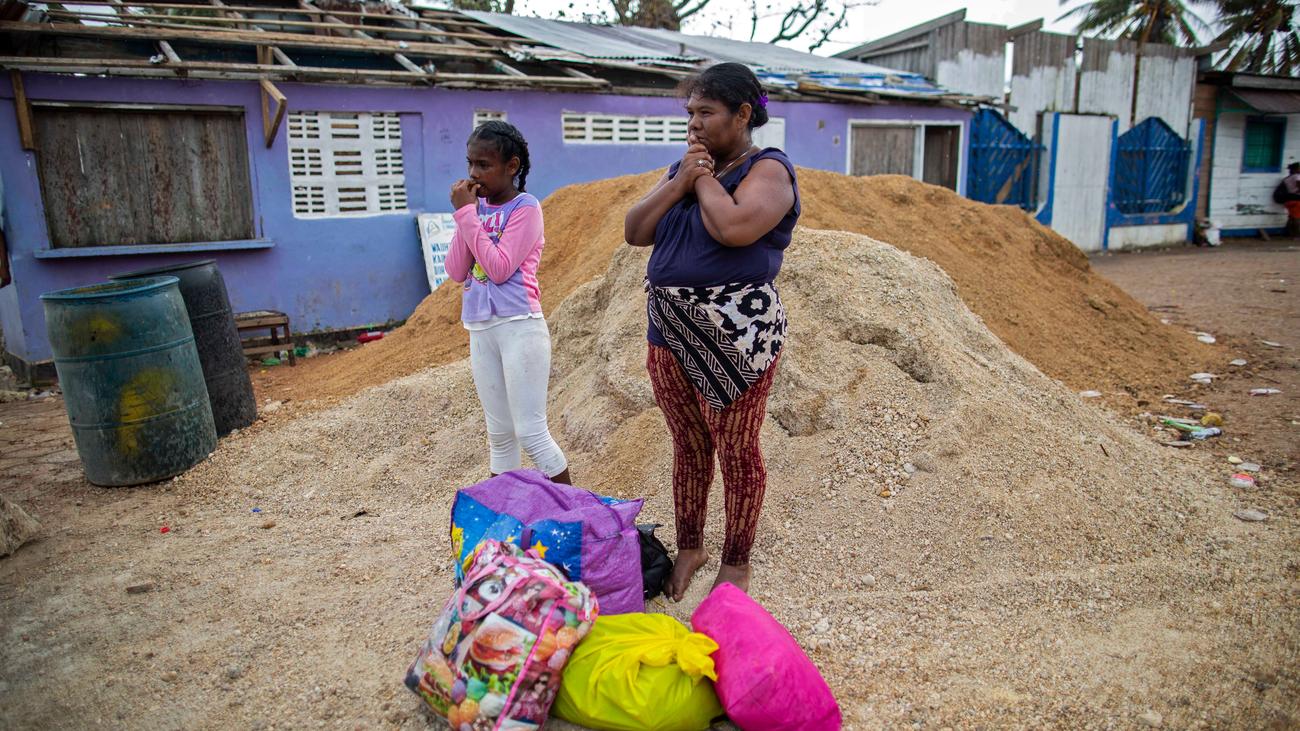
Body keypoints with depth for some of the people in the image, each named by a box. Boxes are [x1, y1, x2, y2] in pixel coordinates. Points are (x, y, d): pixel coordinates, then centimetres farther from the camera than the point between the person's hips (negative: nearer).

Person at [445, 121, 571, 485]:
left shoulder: (525, 207, -7)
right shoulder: (476, 207, 10)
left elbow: (500, 269, -17)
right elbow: (456, 272, 3)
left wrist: (468, 214, -13)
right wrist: (465, 214, -4)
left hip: (519, 327, -6)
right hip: (480, 330, 6)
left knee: (530, 432, -5)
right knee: (499, 433, 14)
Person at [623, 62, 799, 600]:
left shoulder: (768, 170, -6)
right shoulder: (682, 168, 15)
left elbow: (735, 227, -26)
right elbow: (634, 232, 6)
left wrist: (705, 177, -10)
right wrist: (679, 182, -6)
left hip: (734, 336, -6)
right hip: (669, 333, 7)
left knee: (736, 449, 5)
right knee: (688, 444, 16)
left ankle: (736, 561, 22)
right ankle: (689, 546, 33)